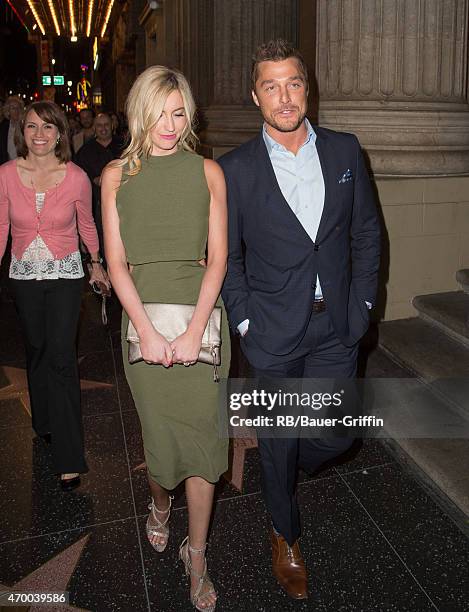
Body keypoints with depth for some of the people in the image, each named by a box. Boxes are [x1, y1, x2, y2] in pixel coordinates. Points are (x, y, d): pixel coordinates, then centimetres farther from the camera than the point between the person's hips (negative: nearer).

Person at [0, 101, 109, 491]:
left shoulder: (76, 177, -9)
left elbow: (87, 225, 7)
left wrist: (97, 265, 18)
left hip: (66, 275, -2)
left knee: (61, 357, -8)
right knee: (36, 350, 17)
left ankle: (70, 458, 1)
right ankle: (45, 421, 42)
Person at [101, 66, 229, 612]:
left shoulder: (208, 172, 4)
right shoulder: (117, 175, 5)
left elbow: (217, 258, -1)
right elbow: (116, 263, 0)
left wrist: (193, 332, -12)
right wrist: (148, 332, -11)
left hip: (199, 311, 0)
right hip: (142, 314, 0)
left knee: (200, 434, 3)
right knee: (159, 430, 8)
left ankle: (196, 556, 25)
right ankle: (159, 504, 45)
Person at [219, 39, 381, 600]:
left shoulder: (344, 151, 2)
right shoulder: (235, 169, -6)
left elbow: (366, 232, 8)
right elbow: (226, 255, -1)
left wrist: (361, 302, 3)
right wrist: (244, 320, -7)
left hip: (336, 328, 3)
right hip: (273, 332, -2)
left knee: (335, 437, 12)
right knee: (279, 442, 12)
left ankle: (284, 466, 48)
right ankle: (284, 535, 40)